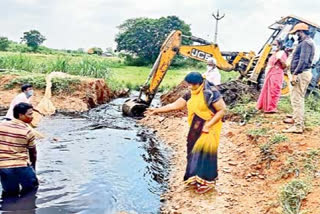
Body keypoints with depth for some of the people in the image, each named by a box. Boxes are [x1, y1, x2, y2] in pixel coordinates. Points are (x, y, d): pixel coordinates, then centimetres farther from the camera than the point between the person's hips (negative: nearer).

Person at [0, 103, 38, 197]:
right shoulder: (27, 131, -5)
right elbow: (33, 153, 5)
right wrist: (33, 167, 21)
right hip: (21, 166, -4)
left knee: (10, 192, 22)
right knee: (32, 187, 19)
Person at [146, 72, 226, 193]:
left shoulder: (211, 93, -19)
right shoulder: (190, 94, 2)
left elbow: (222, 110, -17)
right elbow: (175, 105, 5)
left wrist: (208, 125, -21)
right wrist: (156, 110, 0)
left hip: (209, 128, -7)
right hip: (196, 128, 7)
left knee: (205, 154, 0)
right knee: (194, 153, 12)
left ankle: (207, 182, 15)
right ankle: (196, 179, 27)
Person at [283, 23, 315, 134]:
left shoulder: (306, 42, -13)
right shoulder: (306, 42, 20)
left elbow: (303, 60, -23)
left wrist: (295, 74, -25)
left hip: (302, 74, -11)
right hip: (303, 73, 11)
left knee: (297, 99, -12)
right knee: (298, 98, 22)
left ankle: (298, 126, -13)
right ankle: (297, 119, 36)